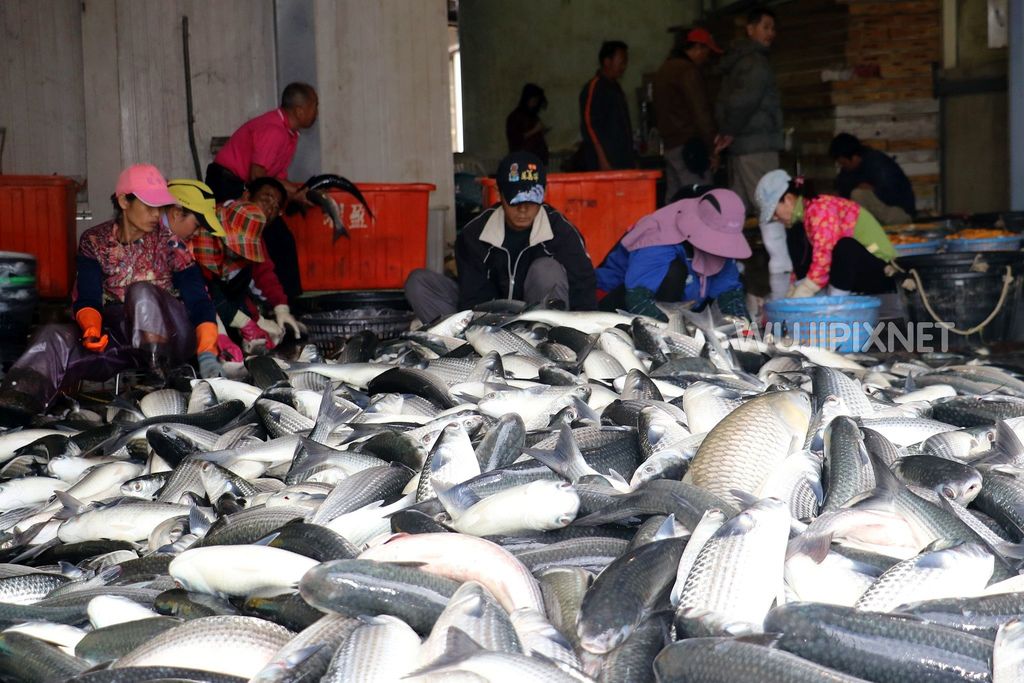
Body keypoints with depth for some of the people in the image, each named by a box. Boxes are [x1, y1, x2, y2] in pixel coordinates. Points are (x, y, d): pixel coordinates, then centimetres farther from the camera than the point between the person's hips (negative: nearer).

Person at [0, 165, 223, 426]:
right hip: (118, 339, 2)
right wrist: (91, 328, -24)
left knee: (141, 291, -30)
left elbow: (198, 299, -6)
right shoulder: (95, 241, 8)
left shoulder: (169, 240, 1)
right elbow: (85, 299, 0)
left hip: (170, 337, -2)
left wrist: (206, 353, -20)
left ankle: (157, 374, -38)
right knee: (55, 337, -25)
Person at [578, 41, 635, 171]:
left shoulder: (615, 87, 19)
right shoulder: (593, 88, -8)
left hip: (622, 163, 9)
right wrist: (603, 160, -20)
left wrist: (631, 159, 21)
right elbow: (589, 127, -15)